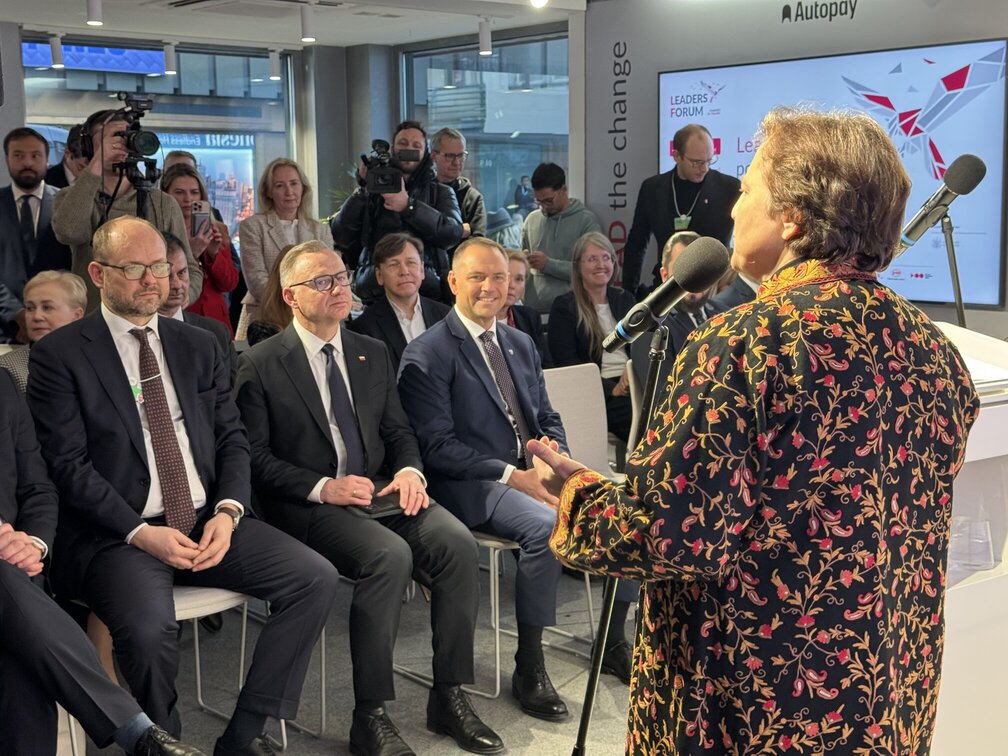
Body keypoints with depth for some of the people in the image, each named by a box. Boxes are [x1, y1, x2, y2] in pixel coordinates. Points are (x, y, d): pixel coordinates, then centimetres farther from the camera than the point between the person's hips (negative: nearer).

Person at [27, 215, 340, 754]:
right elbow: (67, 465, -7)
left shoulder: (200, 347, 15)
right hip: (117, 533, -5)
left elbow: (232, 440, 13)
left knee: (317, 578, -14)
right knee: (149, 630, -33)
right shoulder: (59, 355, 0)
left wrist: (228, 512, -7)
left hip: (209, 522, 5)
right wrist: (141, 533, -17)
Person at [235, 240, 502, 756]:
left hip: (380, 492, 5)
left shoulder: (373, 354, 16)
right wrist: (322, 487, -19)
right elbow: (256, 458, -7)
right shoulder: (260, 365, -1)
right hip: (309, 504, -5)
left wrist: (409, 471, -5)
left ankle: (450, 697, -10)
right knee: (390, 555, -32)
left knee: (457, 542, -21)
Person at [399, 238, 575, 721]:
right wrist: (511, 476, -21)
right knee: (547, 525, -32)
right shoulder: (426, 355, -5)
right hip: (471, 487, -6)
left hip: (531, 474, 6)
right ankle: (529, 668, -16)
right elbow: (437, 447, -12)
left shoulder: (521, 345, 18)